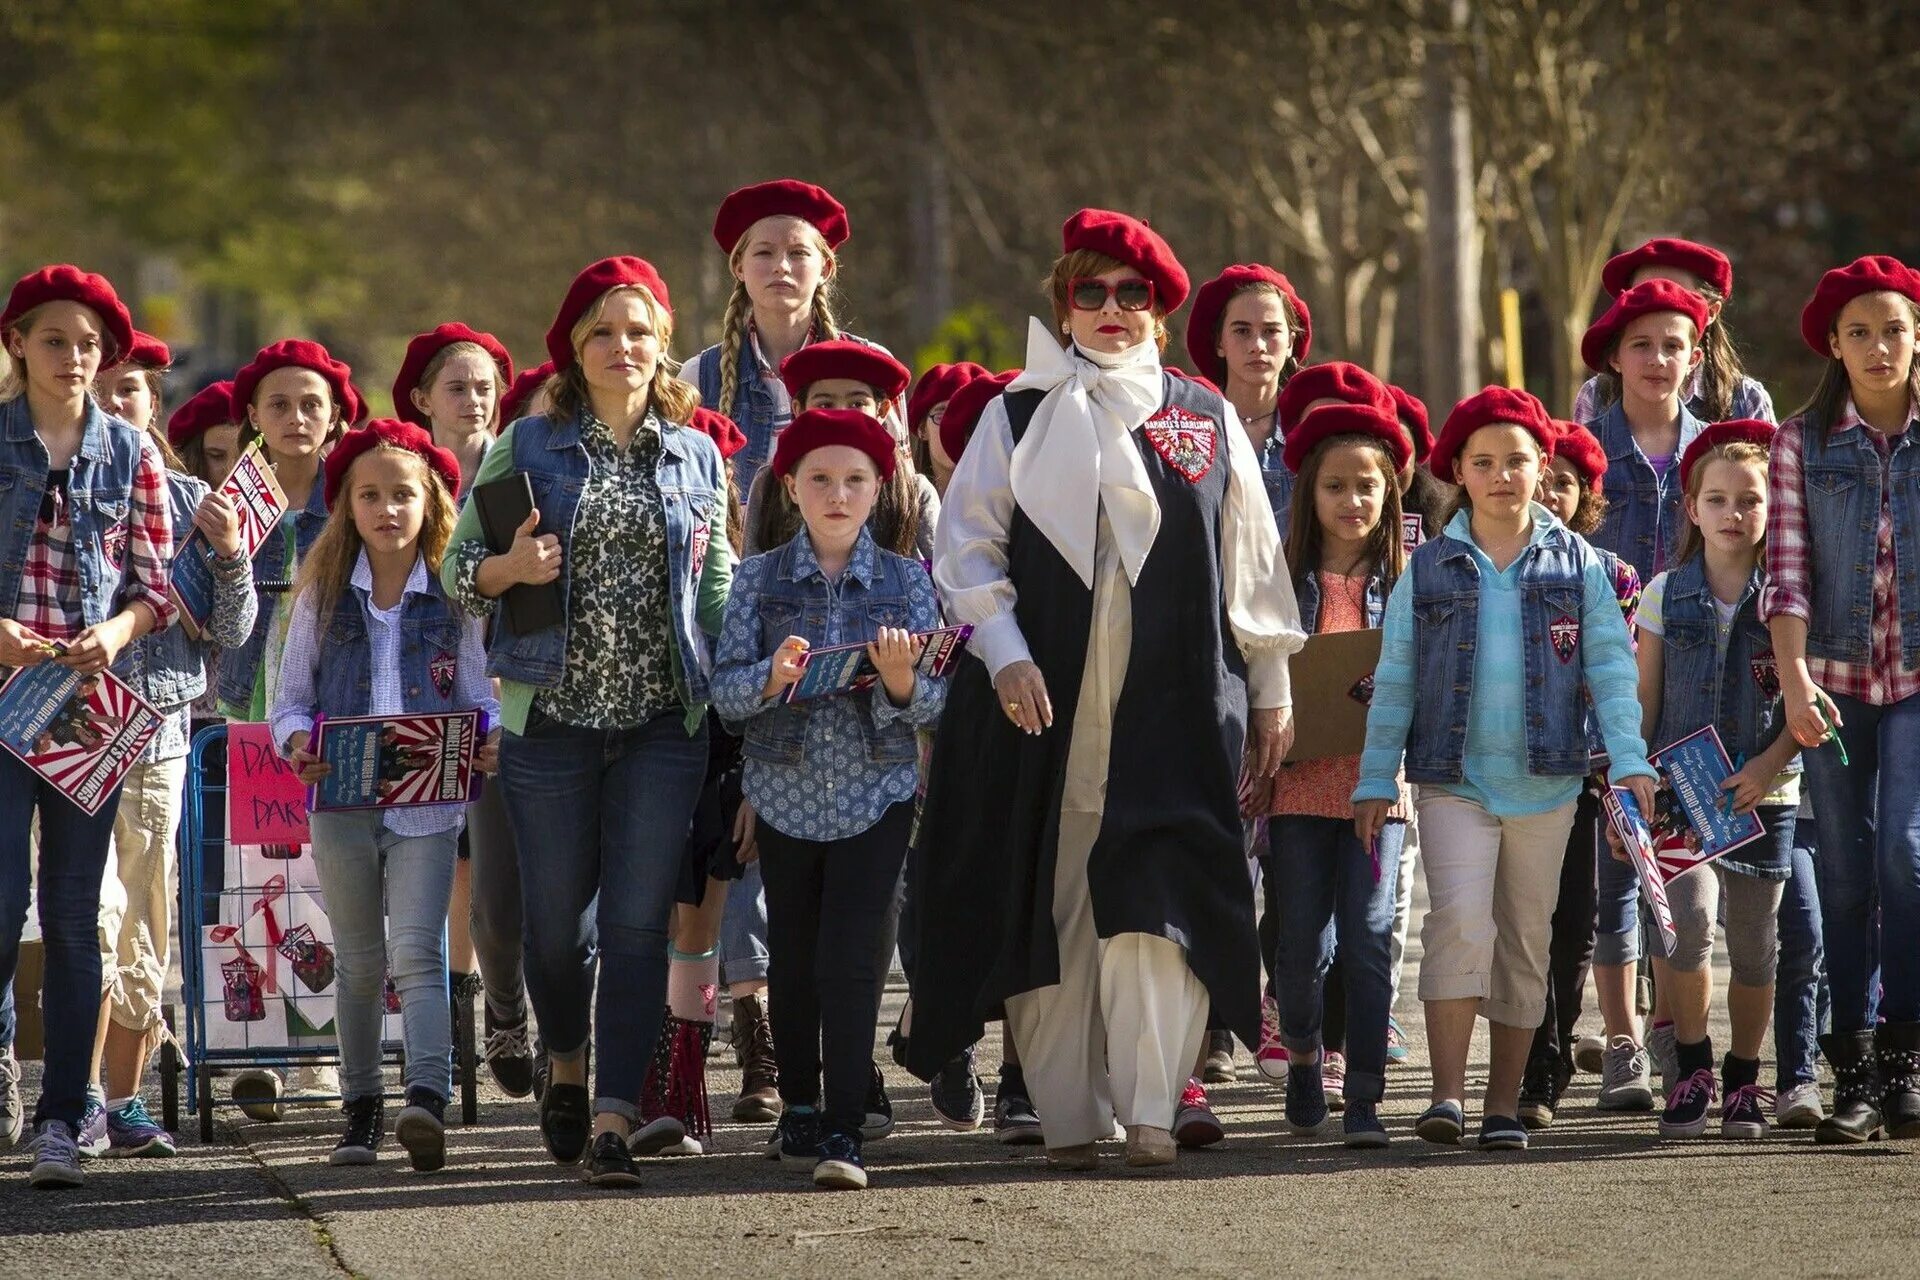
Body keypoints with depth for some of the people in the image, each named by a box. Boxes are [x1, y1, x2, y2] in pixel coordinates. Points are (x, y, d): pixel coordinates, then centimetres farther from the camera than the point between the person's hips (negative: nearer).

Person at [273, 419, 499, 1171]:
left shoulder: (455, 595, 4)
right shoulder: (322, 595, 8)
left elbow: (479, 697, 8)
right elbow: (291, 698, 9)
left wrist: (489, 740, -14)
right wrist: (296, 741, -13)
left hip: (427, 803, -2)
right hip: (342, 800, 2)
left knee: (416, 953, -15)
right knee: (359, 963, 10)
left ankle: (427, 1100, -27)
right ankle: (361, 1109, 18)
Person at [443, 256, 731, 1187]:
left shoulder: (697, 459, 9)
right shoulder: (527, 448, 4)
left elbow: (718, 592, 14)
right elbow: (455, 569, 5)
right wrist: (507, 569, -15)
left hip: (664, 723, 1)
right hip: (552, 719, -1)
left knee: (639, 924, -6)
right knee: (556, 918, 7)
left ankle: (613, 1121, -8)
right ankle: (568, 1061, 35)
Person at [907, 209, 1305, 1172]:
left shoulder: (1207, 420, 13)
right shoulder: (1019, 416, 9)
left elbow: (1254, 561, 15)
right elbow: (966, 545, 4)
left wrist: (1271, 688, 14)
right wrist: (1003, 653, -9)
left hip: (1175, 706, 0)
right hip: (1047, 699, 0)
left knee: (1160, 903, -12)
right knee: (1049, 904, 0)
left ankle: (1149, 1111, -12)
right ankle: (1069, 1117, 6)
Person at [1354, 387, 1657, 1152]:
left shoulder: (1575, 564, 5)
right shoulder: (1429, 570, 5)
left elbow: (1611, 666, 4)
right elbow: (1394, 681, 8)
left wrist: (1629, 761, -7)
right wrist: (1375, 780, 5)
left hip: (1545, 782, 1)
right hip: (1453, 780, -1)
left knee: (1526, 939, 7)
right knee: (1460, 919, -18)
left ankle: (1505, 1104, 15)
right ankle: (1447, 1092, -19)